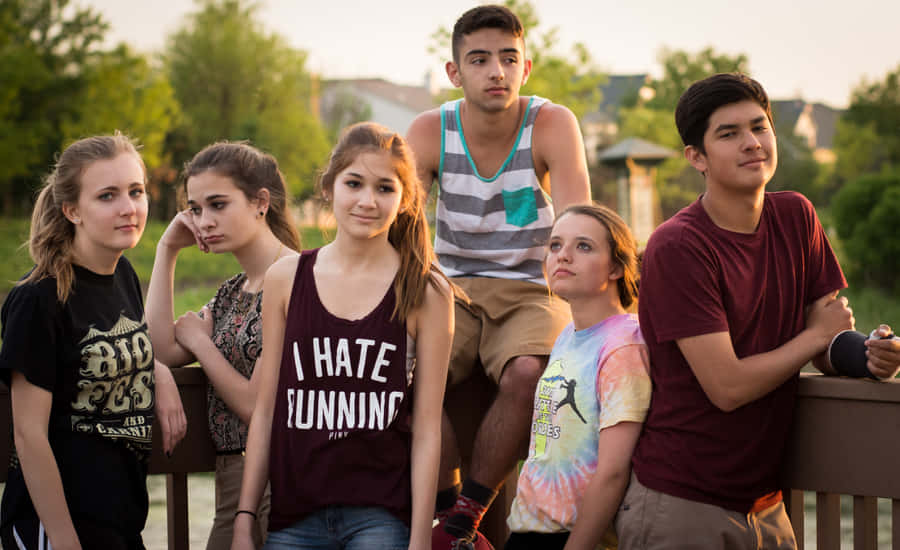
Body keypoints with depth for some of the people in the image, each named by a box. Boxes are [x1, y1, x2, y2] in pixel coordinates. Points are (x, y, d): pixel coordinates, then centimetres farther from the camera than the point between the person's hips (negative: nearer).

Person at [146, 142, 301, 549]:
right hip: (231, 483, 8)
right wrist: (166, 251, 8)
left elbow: (257, 405, -14)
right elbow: (161, 349, 3)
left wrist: (198, 338, 0)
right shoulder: (231, 293, 15)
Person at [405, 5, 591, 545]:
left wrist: (580, 320, -31)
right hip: (454, 288, 2)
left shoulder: (553, 125, -12)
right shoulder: (430, 131, -5)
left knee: (527, 374, -34)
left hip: (532, 290, -2)